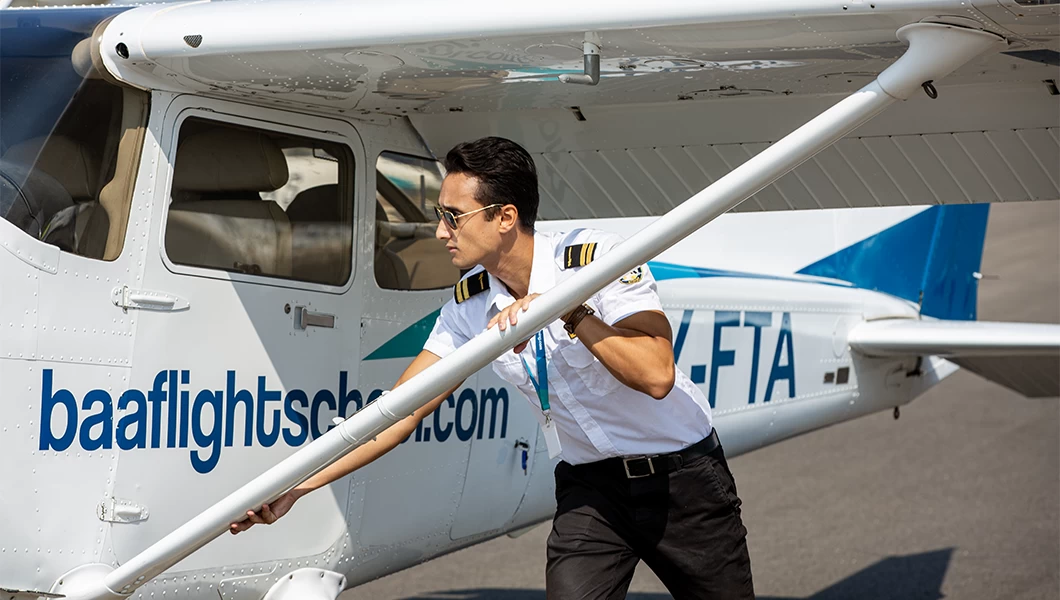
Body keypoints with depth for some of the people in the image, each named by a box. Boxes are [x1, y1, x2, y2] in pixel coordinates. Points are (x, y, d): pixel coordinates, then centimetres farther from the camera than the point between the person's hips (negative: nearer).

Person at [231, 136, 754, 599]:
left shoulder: (597, 259, -19)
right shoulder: (470, 307, -5)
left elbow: (656, 375, -29)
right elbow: (397, 414, -3)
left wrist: (569, 311, -35)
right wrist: (295, 486, -8)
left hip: (680, 474, -3)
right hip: (589, 487, 3)